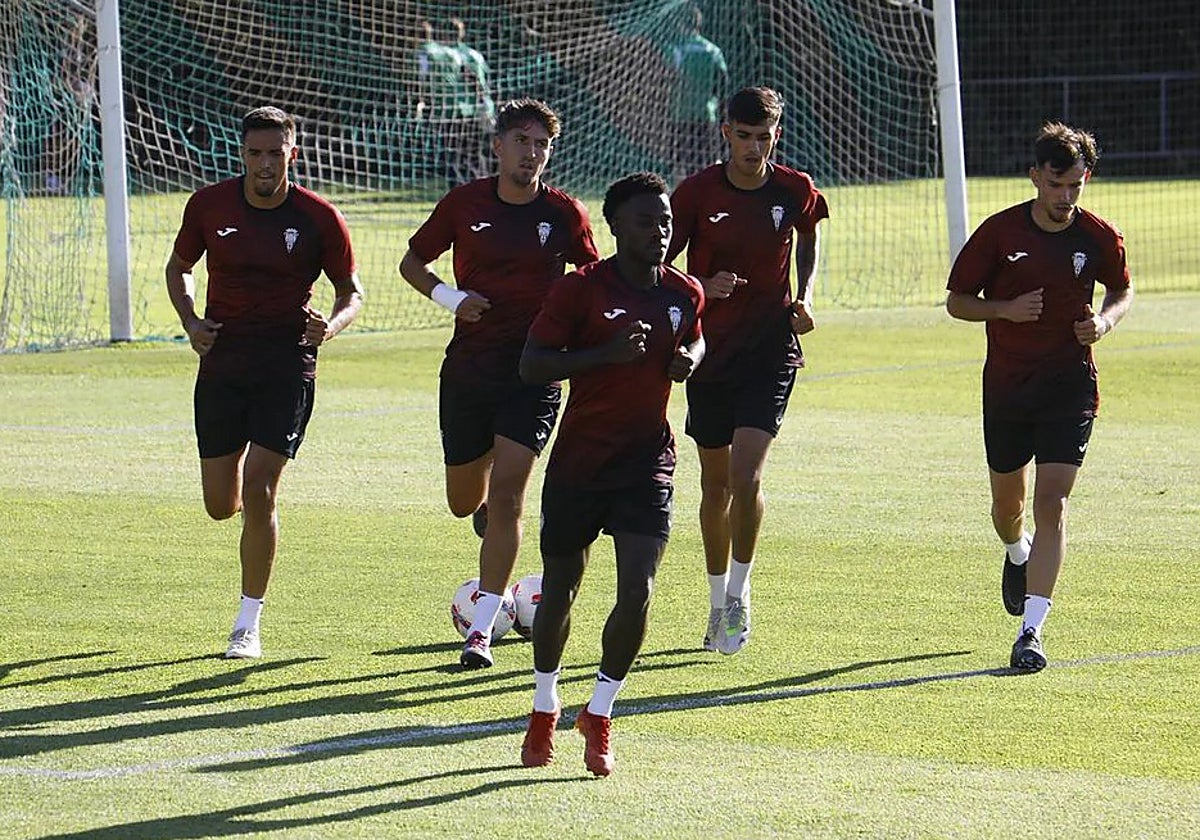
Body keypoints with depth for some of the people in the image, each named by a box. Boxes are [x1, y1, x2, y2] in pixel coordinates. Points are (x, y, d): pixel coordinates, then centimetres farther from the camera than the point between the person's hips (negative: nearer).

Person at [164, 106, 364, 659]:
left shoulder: (319, 218, -5)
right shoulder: (209, 205, 0)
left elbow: (351, 292, 4)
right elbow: (178, 269, 15)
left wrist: (330, 325, -17)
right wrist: (190, 323, -3)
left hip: (287, 364, -3)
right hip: (222, 359, 3)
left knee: (258, 490, -14)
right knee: (221, 505, 4)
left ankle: (248, 625, -3)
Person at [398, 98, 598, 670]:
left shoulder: (564, 214, -1)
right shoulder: (464, 204, 0)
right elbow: (413, 262, 11)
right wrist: (449, 297, -7)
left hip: (534, 371, -2)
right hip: (468, 366, 2)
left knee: (506, 496, -14)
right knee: (465, 502, 11)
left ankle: (482, 629, -11)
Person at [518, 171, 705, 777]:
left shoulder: (684, 294, 4)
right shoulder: (581, 289, -10)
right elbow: (531, 365, -13)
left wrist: (688, 360, 2)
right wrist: (605, 353, -25)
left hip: (648, 461, 2)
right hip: (579, 460, -2)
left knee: (637, 592, -12)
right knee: (561, 588, 10)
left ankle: (598, 715, 5)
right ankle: (545, 710, 32)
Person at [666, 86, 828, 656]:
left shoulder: (795, 191, -3)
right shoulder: (697, 192, -7)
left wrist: (803, 297, 2)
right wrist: (703, 287, -21)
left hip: (771, 350, -1)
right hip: (711, 350, 1)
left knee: (745, 476, -16)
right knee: (715, 483, 10)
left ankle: (739, 592, 1)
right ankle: (718, 602, 26)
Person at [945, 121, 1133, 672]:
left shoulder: (1099, 237, -4)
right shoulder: (1000, 232, -8)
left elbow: (1122, 288, 15)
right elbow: (956, 301, 0)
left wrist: (1105, 320, -7)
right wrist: (1006, 309, -19)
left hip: (1070, 385, -1)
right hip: (1006, 385, 1)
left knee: (1051, 502, -13)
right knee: (1007, 503, 15)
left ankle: (1030, 631, -14)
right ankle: (1018, 555, 53)